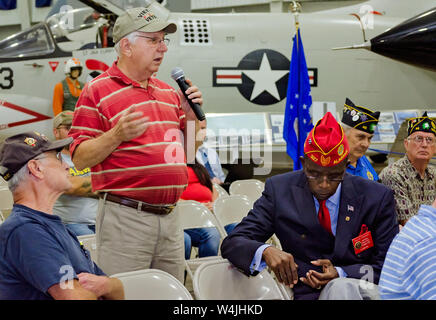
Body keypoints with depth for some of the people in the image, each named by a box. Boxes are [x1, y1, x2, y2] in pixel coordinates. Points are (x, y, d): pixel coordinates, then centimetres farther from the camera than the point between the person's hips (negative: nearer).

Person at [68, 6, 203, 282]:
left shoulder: (169, 92, 16)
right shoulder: (98, 91, -3)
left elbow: (186, 154, 20)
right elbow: (79, 159, -7)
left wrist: (191, 117, 3)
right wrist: (117, 135, -21)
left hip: (170, 217, 6)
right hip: (125, 219, -6)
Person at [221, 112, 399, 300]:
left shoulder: (378, 198, 0)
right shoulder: (279, 191, 0)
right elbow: (231, 244, -1)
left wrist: (341, 274, -15)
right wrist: (265, 251, -25)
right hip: (308, 293, 0)